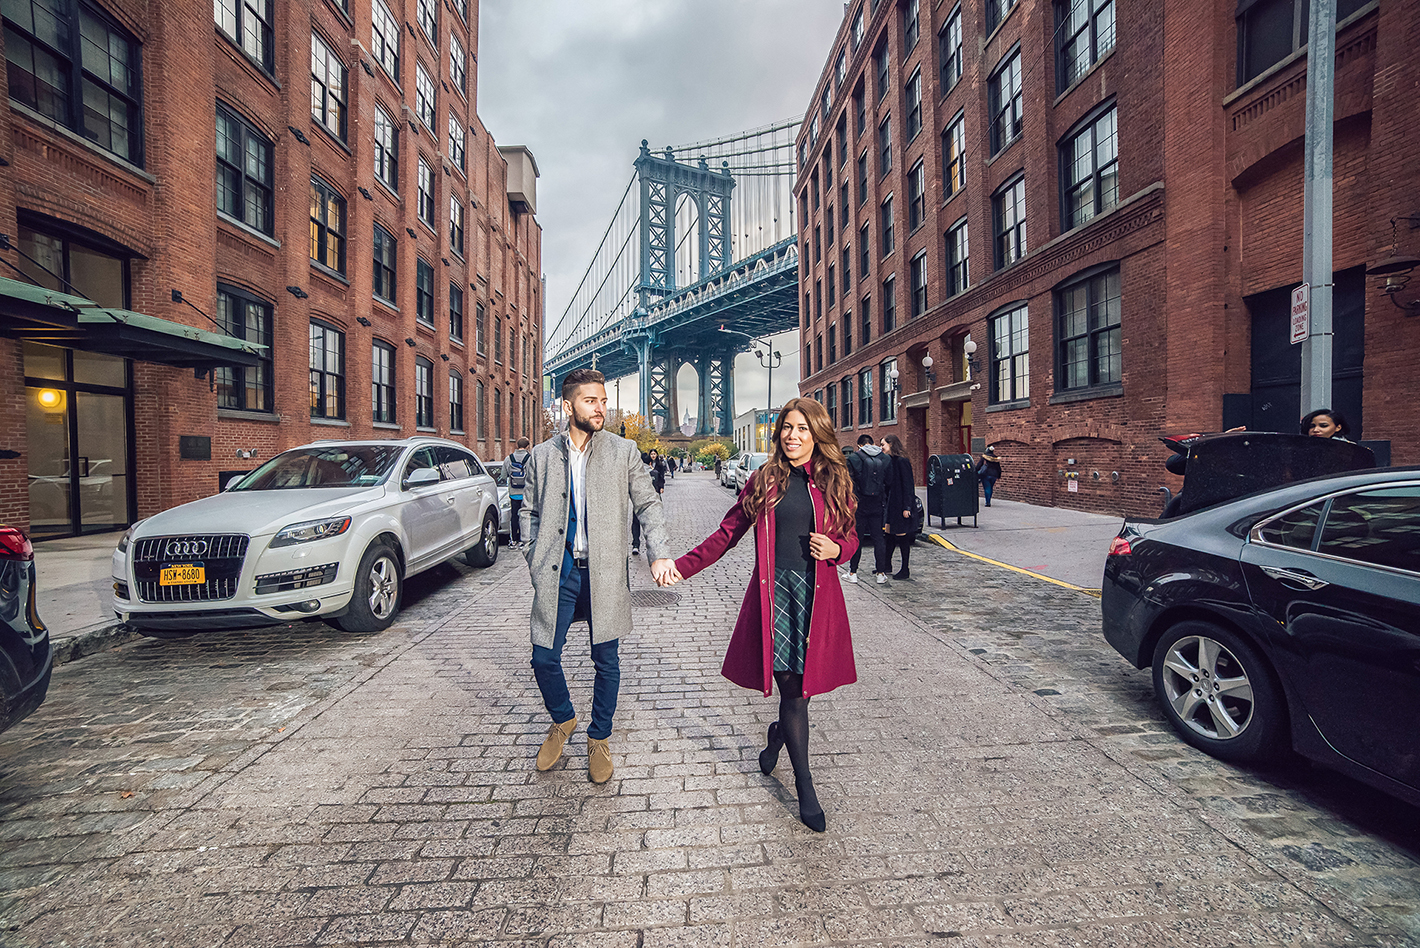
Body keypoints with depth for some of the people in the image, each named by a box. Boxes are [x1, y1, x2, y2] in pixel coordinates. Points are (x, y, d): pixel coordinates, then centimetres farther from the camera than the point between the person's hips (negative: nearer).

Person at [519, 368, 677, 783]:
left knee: (606, 661, 8)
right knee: (544, 658, 5)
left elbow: (648, 505, 1)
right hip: (558, 573, 1)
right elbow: (530, 512, 14)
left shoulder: (623, 452, 0)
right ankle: (562, 721, 36)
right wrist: (535, 560, 4)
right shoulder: (541, 456, 5)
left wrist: (661, 553, -12)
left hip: (604, 573, -1)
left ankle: (599, 738, 32)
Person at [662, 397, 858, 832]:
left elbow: (851, 536, 16)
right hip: (774, 590, -1)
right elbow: (728, 533, 6)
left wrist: (835, 548, -8)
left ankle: (778, 733, 41)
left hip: (818, 596, 1)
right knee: (792, 689, -1)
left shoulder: (834, 482, 5)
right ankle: (805, 789, 14)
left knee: (800, 685, 5)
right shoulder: (765, 480, 4)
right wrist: (683, 566, -2)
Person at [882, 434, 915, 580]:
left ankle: (905, 571, 6)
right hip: (890, 503, 9)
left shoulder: (902, 462, -15)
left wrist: (906, 507, -20)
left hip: (900, 505, -9)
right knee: (890, 534, 15)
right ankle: (887, 564, 26)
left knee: (902, 536, -2)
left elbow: (908, 485, -17)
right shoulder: (890, 460, 12)